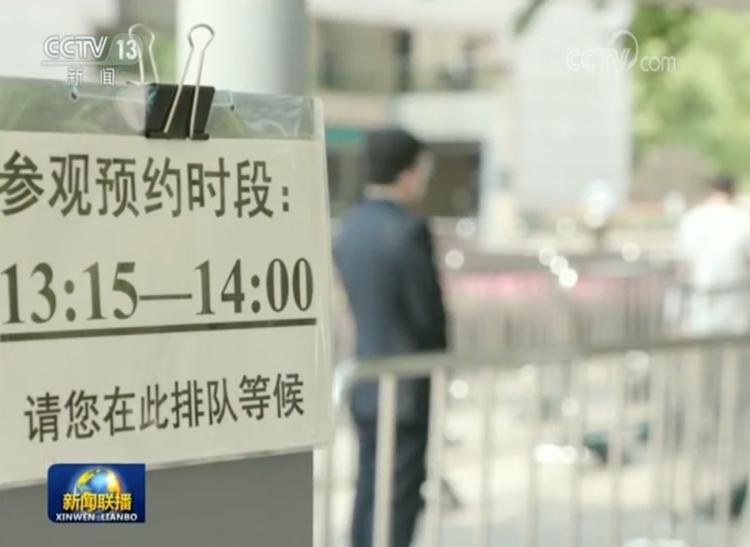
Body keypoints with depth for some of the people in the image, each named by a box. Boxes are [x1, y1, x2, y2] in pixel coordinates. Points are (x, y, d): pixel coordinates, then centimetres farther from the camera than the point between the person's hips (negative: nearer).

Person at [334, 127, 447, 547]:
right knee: (401, 494, -2)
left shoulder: (351, 227, 7)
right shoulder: (408, 230, -18)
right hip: (405, 385, -8)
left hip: (365, 382, 8)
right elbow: (428, 312, -14)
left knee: (371, 490, 14)